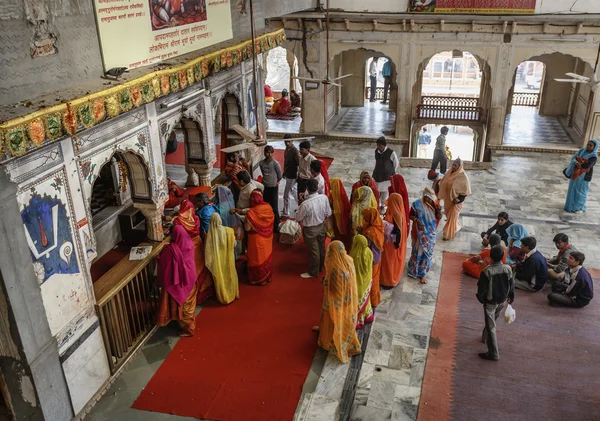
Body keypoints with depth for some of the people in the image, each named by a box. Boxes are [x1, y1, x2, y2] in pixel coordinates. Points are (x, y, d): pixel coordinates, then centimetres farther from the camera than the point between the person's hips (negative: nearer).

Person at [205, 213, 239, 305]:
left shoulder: (210, 233, -20)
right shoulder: (228, 231, -17)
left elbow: (208, 249, -14)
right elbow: (234, 245, -5)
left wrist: (209, 262, -3)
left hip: (217, 260, -1)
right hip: (228, 258, 1)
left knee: (220, 277, 16)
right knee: (230, 275, 22)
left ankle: (223, 297, 29)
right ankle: (233, 294, 37)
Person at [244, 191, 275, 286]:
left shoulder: (250, 213, -26)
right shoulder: (268, 207, -13)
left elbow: (247, 228, -19)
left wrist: (245, 221, -1)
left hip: (256, 239, -4)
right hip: (267, 238, 5)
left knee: (257, 258, 13)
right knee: (266, 256, 22)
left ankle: (258, 279, 28)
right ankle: (267, 276, 39)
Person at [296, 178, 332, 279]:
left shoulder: (305, 204, -32)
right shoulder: (324, 198, -17)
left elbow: (298, 218, -16)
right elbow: (328, 213, -3)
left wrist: (302, 223, 5)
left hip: (310, 230, -5)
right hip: (321, 226, 5)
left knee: (313, 251, 11)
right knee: (321, 247, 24)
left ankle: (313, 272, 28)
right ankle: (320, 267, 45)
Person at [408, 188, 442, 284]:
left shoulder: (434, 204, -6)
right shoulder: (417, 204, -15)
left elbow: (439, 217, -3)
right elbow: (411, 215, -6)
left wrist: (439, 210, -22)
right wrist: (416, 220, -25)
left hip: (431, 233, 3)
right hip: (419, 233, -3)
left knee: (427, 251, 9)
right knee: (418, 251, 7)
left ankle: (422, 273, 21)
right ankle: (415, 270, 27)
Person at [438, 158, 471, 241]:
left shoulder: (463, 177, -22)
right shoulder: (451, 173, -3)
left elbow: (466, 190, -18)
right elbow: (444, 183, 9)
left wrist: (458, 199, -23)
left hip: (456, 200, -7)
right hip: (448, 198, 7)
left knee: (452, 217, 2)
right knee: (449, 214, 22)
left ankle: (449, 235, 17)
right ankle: (456, 227, 48)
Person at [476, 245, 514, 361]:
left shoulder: (487, 271, -25)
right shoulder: (508, 269, -12)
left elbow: (481, 288, -17)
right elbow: (512, 285, 1)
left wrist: (481, 299, 3)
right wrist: (511, 297, 17)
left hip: (490, 302, -5)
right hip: (502, 301, 5)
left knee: (491, 327, 2)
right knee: (492, 322, 28)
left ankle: (493, 353, 5)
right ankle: (486, 337, 50)